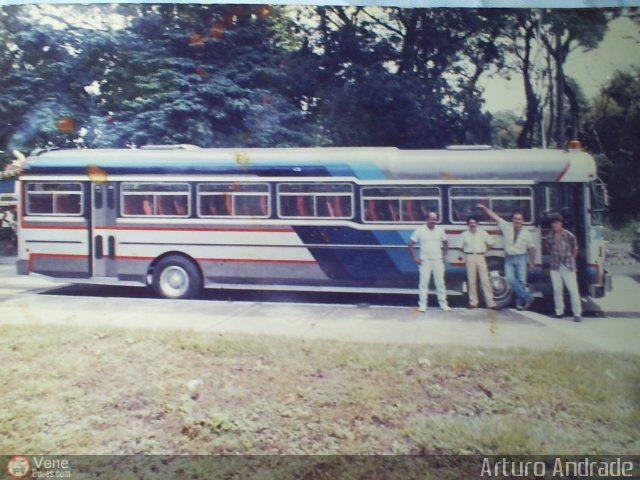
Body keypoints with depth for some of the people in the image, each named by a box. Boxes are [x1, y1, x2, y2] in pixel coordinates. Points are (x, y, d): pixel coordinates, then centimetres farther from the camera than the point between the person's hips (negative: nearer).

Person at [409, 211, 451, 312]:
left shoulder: (440, 230, 4)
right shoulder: (420, 230, -6)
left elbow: (445, 243, 18)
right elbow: (411, 243, -3)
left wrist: (444, 255, 10)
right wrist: (415, 257, -6)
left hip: (438, 261, 3)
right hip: (425, 261, -3)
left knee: (440, 282, 7)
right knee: (424, 282, -2)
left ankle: (443, 304, 15)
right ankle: (422, 304, 5)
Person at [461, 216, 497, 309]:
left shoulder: (482, 233, 4)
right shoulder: (465, 234, 4)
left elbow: (490, 243, 12)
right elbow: (461, 246, 11)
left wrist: (485, 250, 7)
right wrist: (467, 252, 5)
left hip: (480, 257, 0)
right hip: (470, 258, 0)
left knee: (485, 280, -4)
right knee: (472, 280, 3)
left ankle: (490, 302, -2)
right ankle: (473, 302, 9)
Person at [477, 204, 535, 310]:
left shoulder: (526, 233, 2)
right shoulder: (507, 227, 1)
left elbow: (531, 248, 9)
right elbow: (495, 216, 3)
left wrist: (532, 262, 7)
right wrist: (484, 208, 1)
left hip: (521, 258, -1)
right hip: (509, 258, 1)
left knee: (521, 281, -3)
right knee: (511, 279, -12)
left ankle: (520, 302, 9)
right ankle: (527, 297, -3)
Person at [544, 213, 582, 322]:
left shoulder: (569, 235, -9)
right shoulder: (549, 236, 1)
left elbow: (575, 248, 5)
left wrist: (571, 259, 11)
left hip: (568, 266, -3)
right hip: (555, 266, 3)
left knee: (573, 290, -5)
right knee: (557, 289, 7)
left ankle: (577, 313, 0)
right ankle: (559, 311, 18)